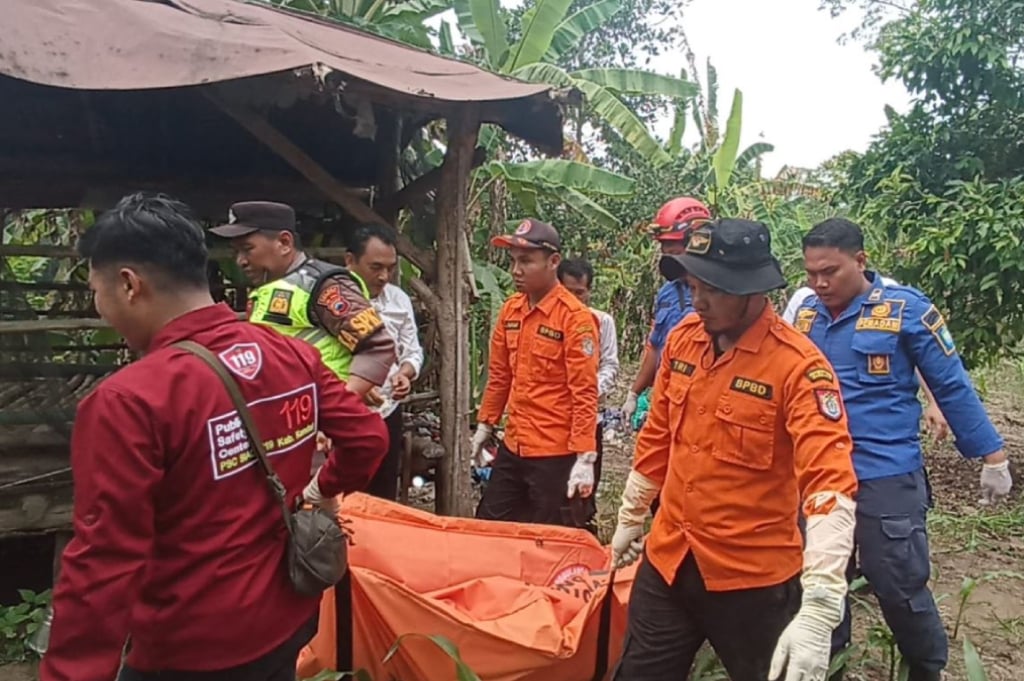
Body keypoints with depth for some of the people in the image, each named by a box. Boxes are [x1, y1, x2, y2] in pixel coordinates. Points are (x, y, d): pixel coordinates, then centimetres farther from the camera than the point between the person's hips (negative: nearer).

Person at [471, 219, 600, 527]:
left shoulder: (575, 317, -15)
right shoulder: (510, 310, 5)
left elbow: (585, 393, -16)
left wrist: (585, 458, -18)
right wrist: (484, 425, 14)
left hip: (556, 454, -6)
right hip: (512, 447, 7)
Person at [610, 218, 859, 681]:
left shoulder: (798, 365, -20)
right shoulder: (682, 339, -1)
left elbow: (831, 483, -27)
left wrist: (818, 610, -37)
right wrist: (630, 519, 19)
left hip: (753, 578, -5)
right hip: (666, 561, 5)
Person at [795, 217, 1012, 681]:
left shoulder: (906, 308, -10)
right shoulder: (805, 314, 2)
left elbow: (952, 386, -5)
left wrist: (992, 456, -3)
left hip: (885, 475, -4)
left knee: (898, 586, 7)